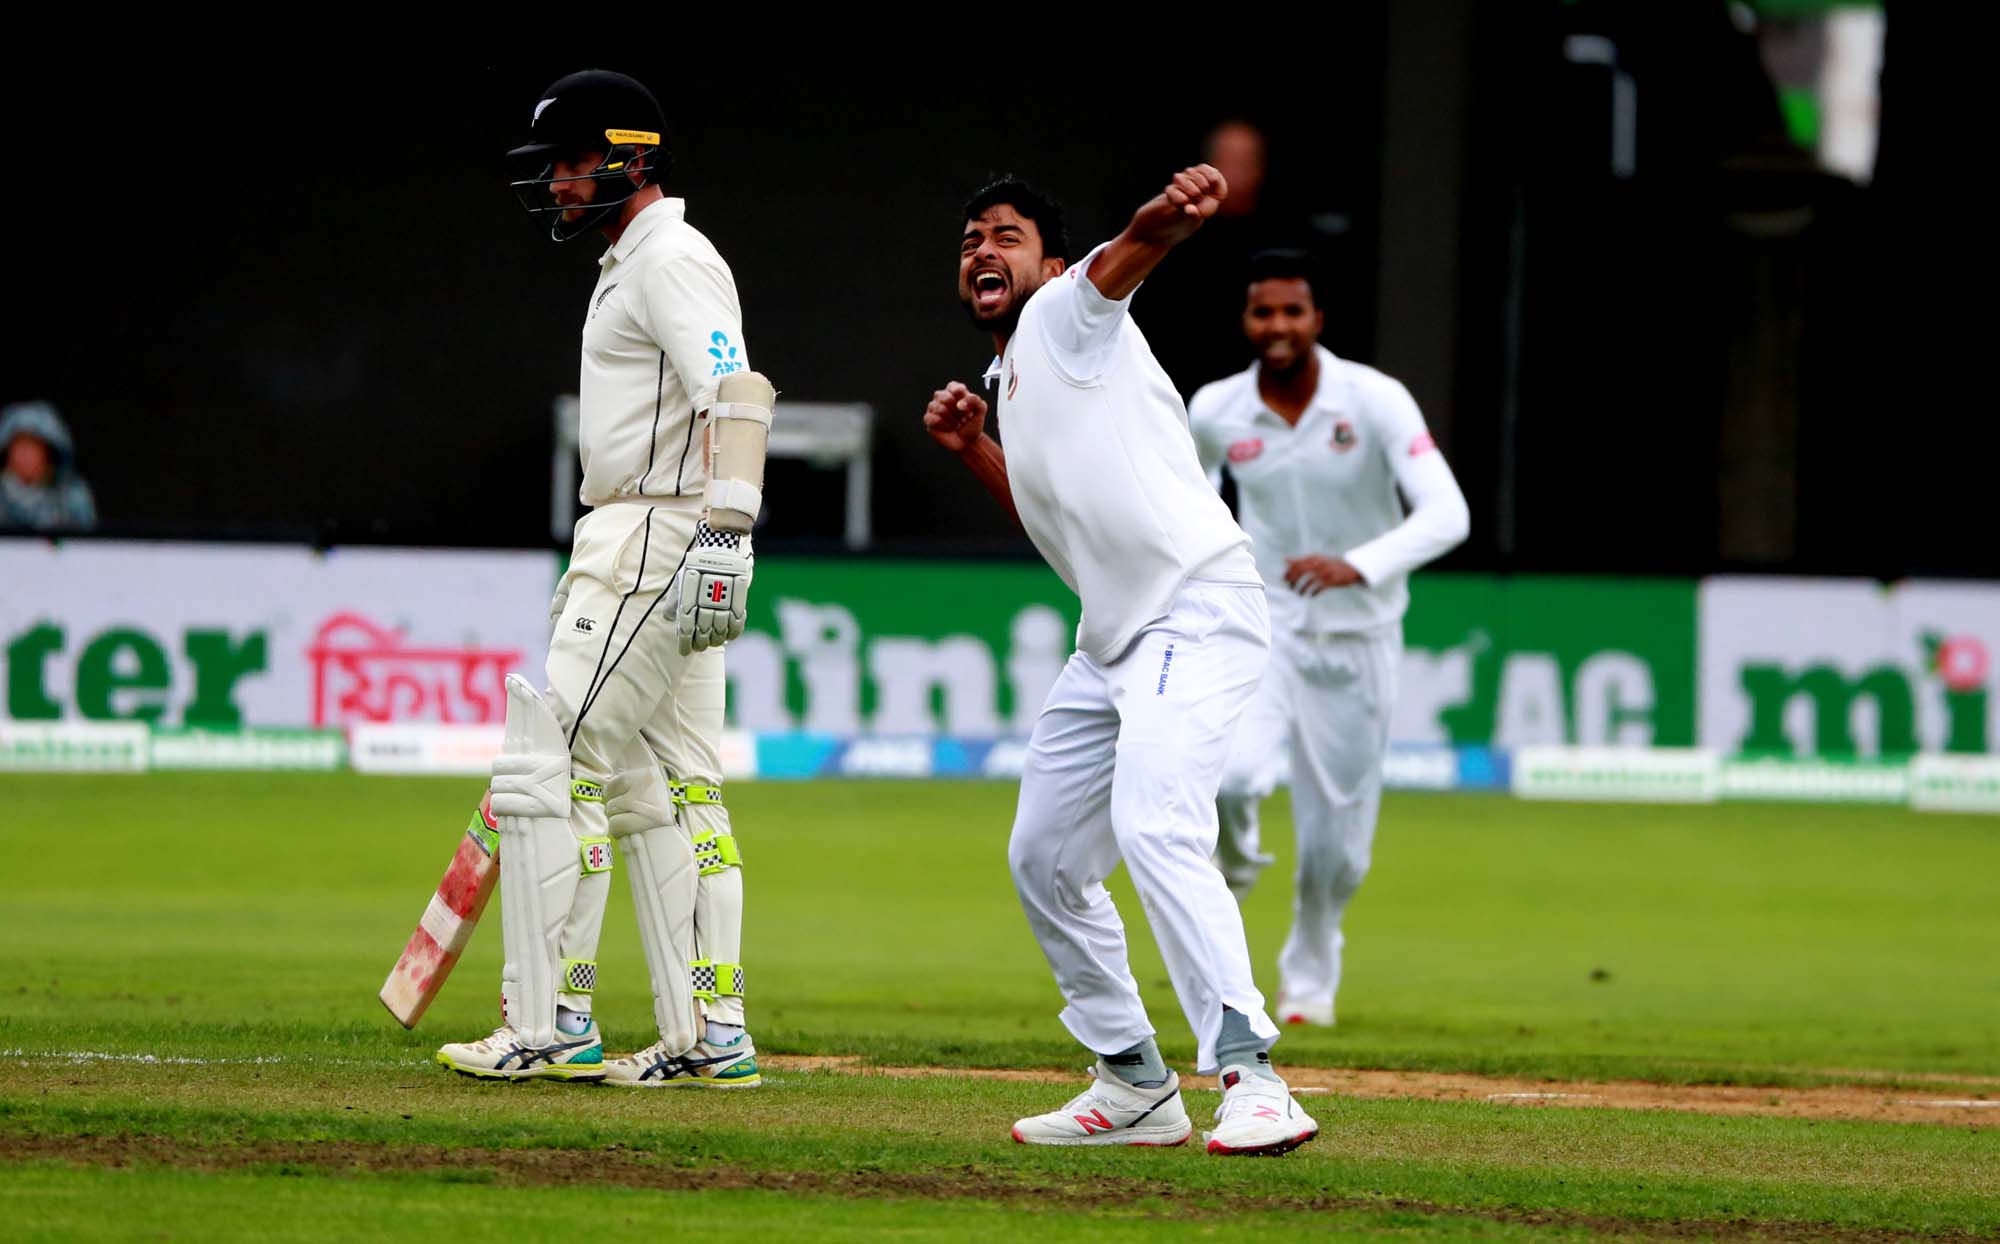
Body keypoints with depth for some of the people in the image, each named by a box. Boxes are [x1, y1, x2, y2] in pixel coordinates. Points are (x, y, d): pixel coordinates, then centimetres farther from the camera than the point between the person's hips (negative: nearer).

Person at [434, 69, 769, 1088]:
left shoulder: (670, 260, -12)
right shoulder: (633, 261, 21)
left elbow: (737, 393, -25)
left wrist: (723, 536, -35)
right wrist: (595, 567, 30)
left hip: (666, 542, -11)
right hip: (639, 549, 11)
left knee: (550, 771, -11)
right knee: (665, 792, 9)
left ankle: (550, 1023, -11)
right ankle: (710, 1037, 9)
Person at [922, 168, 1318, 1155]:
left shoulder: (1067, 316, -1)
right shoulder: (1011, 384, 24)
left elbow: (1131, 250, -24)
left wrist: (1173, 214, -48)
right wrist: (975, 449, 17)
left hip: (1197, 610, -10)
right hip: (1114, 644, 10)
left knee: (1154, 826, -28)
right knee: (1043, 859, 15)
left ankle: (1251, 1079, -35)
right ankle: (1136, 1087, 24)